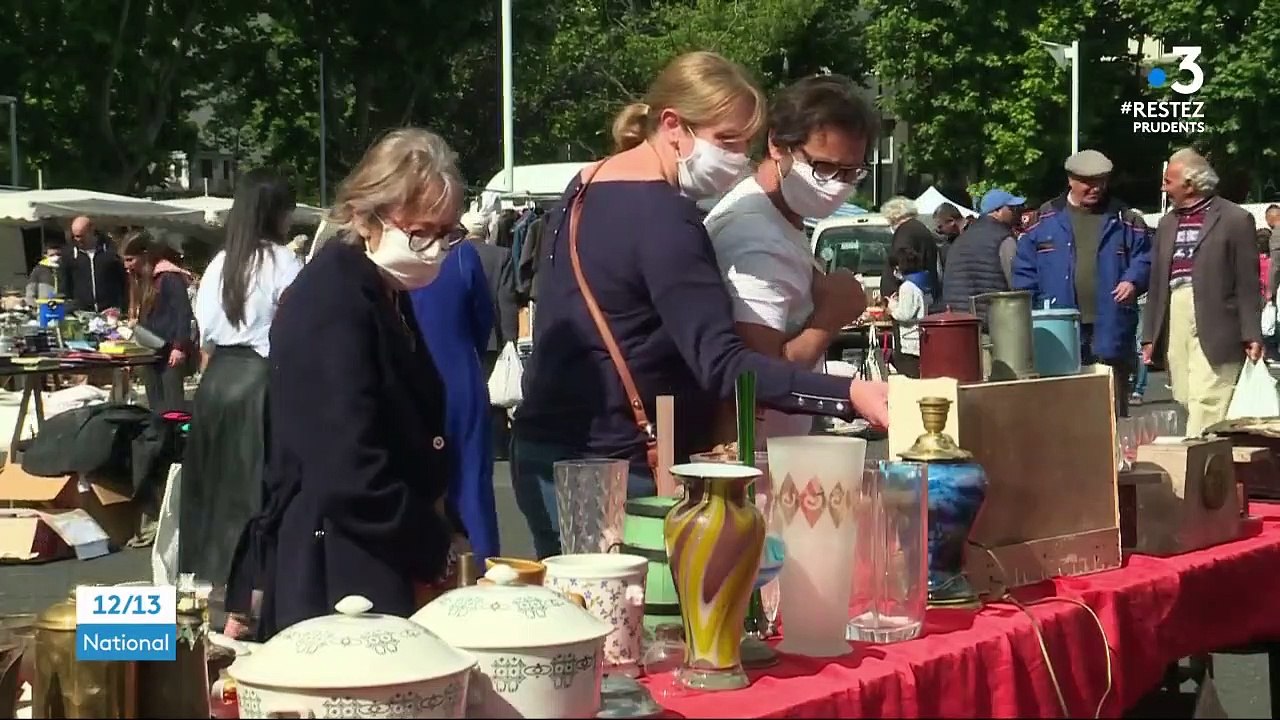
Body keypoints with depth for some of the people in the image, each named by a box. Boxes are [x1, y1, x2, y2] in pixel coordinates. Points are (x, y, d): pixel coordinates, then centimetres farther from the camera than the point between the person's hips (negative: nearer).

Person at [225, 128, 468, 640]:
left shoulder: (385, 295, 13)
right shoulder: (331, 298, -16)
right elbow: (349, 471, -23)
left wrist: (444, 536, 5)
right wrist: (436, 550, -11)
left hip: (380, 568, 9)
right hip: (333, 576, -9)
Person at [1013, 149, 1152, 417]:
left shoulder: (1124, 219, 10)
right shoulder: (1045, 219, 8)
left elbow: (1144, 257, 12)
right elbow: (1025, 269, 8)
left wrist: (1133, 280, -9)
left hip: (1110, 330, 1)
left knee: (1113, 407, 4)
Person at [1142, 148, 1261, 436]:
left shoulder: (1235, 219, 0)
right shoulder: (1167, 224, 18)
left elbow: (1248, 283, -3)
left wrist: (1251, 335, -8)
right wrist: (1150, 336, 15)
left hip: (1215, 326, -6)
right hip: (1174, 323, 6)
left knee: (1207, 402, -13)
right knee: (1187, 401, 6)